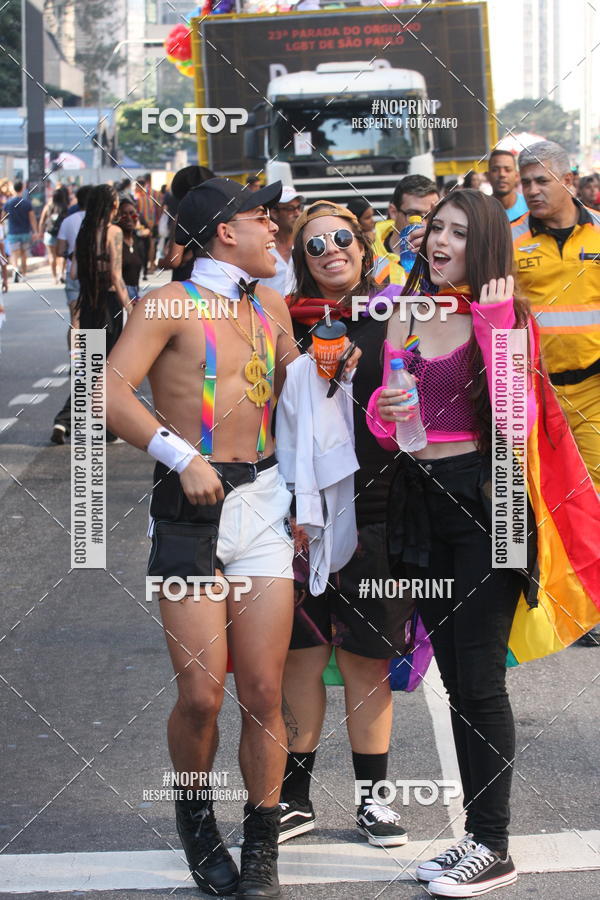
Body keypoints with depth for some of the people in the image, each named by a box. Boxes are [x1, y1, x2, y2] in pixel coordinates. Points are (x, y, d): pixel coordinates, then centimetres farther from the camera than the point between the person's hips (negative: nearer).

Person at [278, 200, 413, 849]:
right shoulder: (286, 323, 5)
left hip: (373, 508, 0)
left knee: (366, 658, 5)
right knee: (301, 654, 5)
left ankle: (373, 798, 19)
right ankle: (295, 796, 18)